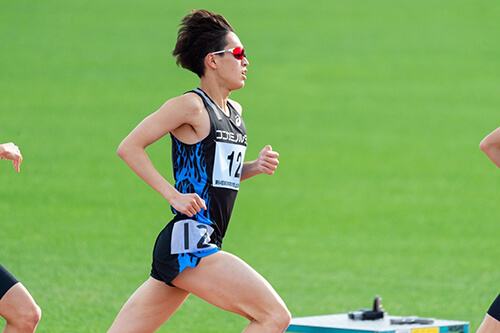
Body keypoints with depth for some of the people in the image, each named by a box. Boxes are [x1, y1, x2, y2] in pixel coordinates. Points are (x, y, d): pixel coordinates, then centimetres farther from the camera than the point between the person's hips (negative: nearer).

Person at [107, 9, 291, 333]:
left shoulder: (235, 112, 17)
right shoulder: (191, 106, -9)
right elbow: (129, 148, -10)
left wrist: (254, 167, 10)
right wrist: (174, 195, -14)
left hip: (200, 246, 9)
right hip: (187, 242, -9)